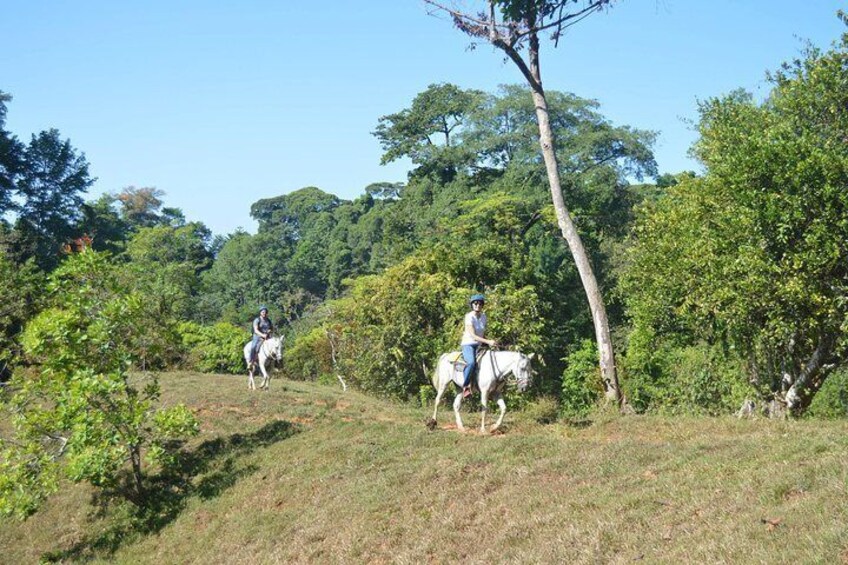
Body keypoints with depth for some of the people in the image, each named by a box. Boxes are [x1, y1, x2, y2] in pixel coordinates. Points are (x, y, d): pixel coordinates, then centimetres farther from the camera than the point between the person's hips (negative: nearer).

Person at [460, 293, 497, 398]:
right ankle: (465, 387, -22)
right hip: (468, 344, -7)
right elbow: (473, 336, -20)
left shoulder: (483, 317, 7)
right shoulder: (469, 317, -13)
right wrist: (488, 341, -28)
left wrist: (488, 343, 2)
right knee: (472, 362, -34)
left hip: (479, 345, 7)